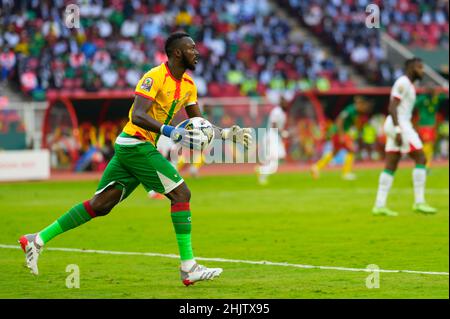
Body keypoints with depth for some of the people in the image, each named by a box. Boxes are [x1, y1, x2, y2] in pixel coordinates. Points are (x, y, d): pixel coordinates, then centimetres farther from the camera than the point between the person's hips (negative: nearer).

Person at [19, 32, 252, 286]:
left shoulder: (188, 85, 13)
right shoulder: (155, 77, -15)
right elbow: (138, 116, -25)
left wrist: (228, 134, 10)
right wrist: (172, 132, -34)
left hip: (129, 148, 9)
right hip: (136, 144, -9)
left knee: (100, 205, 9)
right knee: (181, 194, -11)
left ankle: (38, 239, 12)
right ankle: (188, 268, -9)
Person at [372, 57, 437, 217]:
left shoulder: (407, 84, 20)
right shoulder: (403, 83, -11)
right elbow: (392, 107, -19)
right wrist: (398, 131, -25)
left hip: (399, 127, 10)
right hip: (399, 125, -10)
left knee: (391, 166, 6)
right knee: (421, 159, -9)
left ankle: (379, 205, 4)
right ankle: (419, 202, -9)